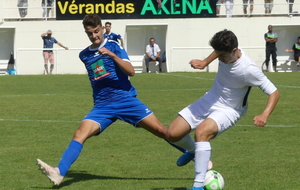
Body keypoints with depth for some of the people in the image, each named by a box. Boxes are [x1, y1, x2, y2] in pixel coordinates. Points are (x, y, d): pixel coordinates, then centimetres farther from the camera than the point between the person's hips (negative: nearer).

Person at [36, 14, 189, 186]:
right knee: (80, 134, -19)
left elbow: (131, 71, -14)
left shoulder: (114, 46, -2)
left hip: (126, 99, -3)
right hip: (102, 106, 3)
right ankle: (59, 173, -30)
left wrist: (112, 55, -24)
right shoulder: (84, 55, 10)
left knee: (161, 130, -6)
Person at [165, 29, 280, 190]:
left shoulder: (248, 69, -29)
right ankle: (194, 151, 34)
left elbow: (273, 92, -24)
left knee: (201, 131, -37)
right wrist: (204, 63, 12)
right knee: (172, 134, -2)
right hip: (208, 101, 7)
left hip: (228, 110, -7)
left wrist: (265, 115, -38)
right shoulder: (225, 53, -11)